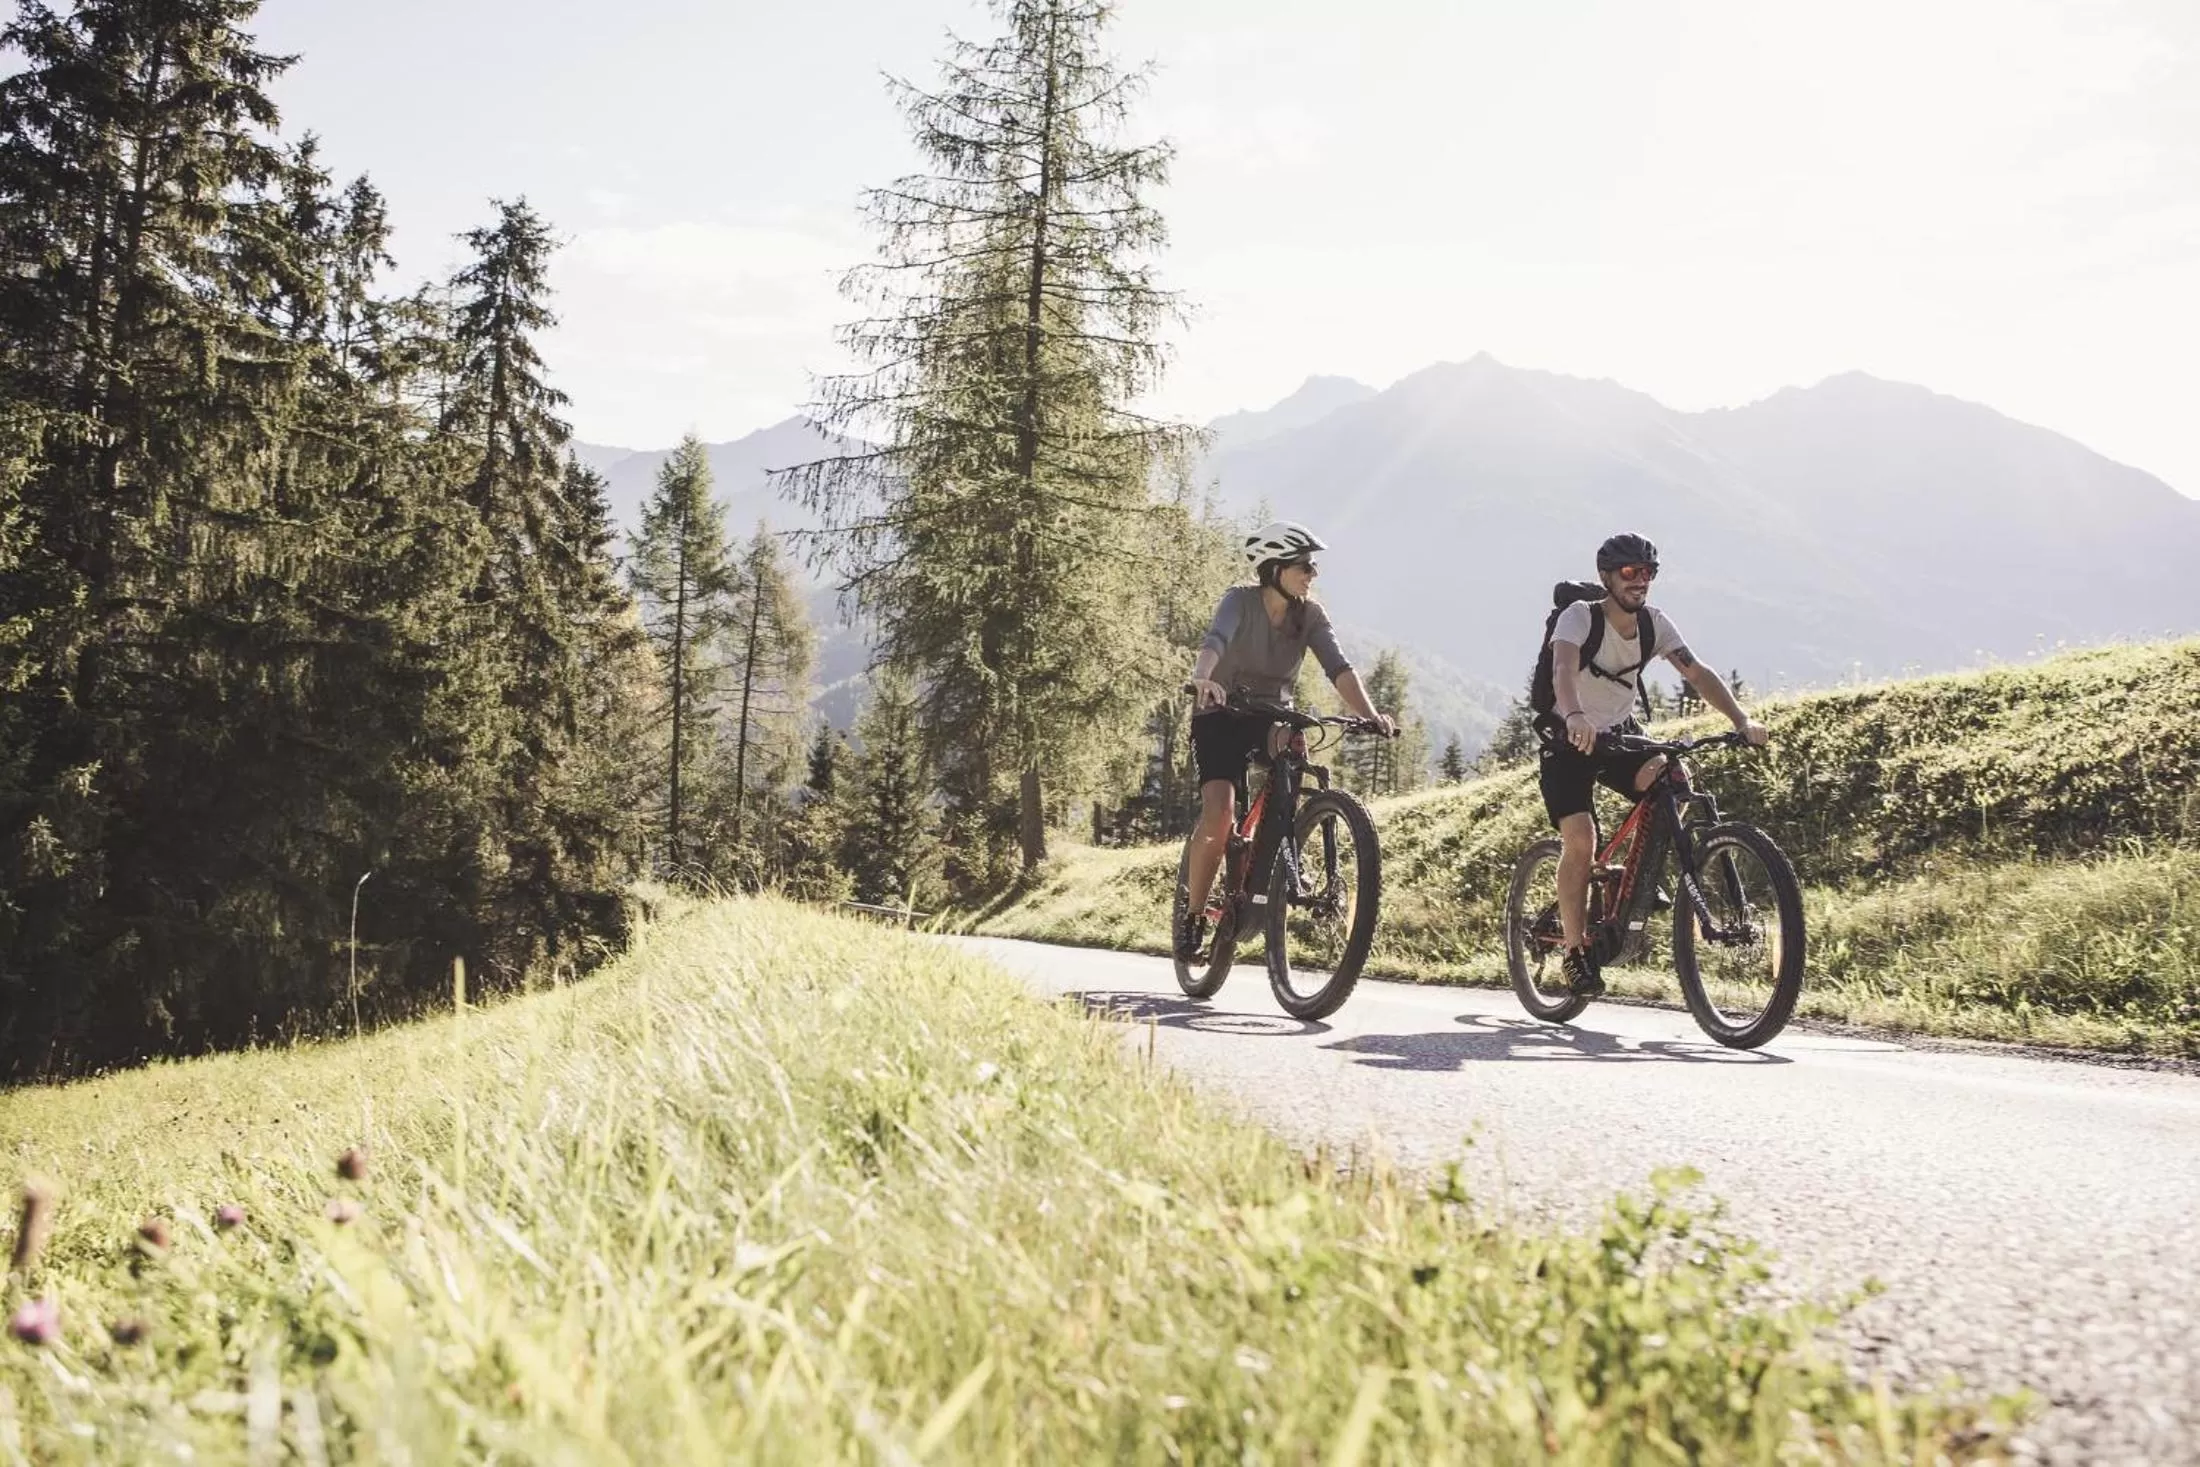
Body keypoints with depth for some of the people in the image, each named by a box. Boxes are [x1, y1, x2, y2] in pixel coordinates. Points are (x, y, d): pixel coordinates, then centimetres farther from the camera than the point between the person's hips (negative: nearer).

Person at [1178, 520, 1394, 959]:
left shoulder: (1310, 615, -7)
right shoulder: (1240, 601, -17)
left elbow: (1338, 668, -19)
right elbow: (1215, 640, -37)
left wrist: (1371, 716, -36)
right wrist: (1202, 679, -59)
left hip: (1272, 715, 4)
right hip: (1222, 716, -4)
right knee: (1219, 812, -23)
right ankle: (1194, 914, -8)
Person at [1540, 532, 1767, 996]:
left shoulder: (1654, 623, -7)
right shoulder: (1580, 616, -21)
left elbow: (1697, 672, -14)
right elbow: (1563, 668, -40)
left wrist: (1741, 719, -30)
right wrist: (1575, 717, -61)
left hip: (1619, 735, 4)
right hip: (1569, 741, -4)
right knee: (1580, 839, -20)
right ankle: (1576, 950, -7)